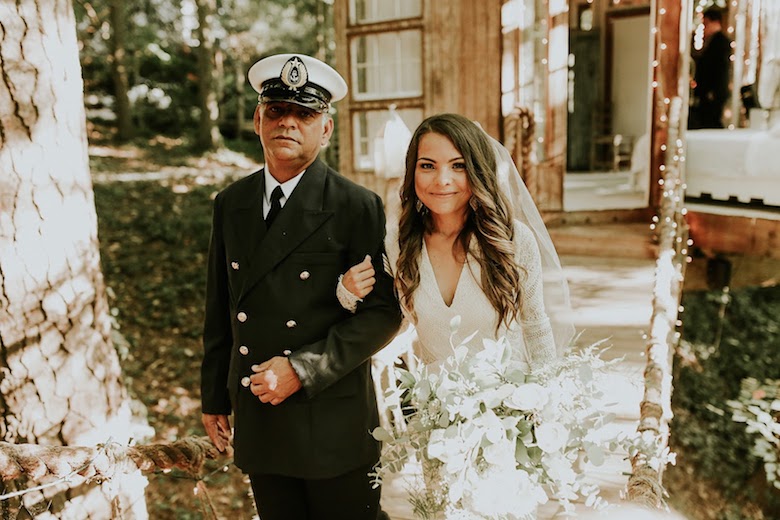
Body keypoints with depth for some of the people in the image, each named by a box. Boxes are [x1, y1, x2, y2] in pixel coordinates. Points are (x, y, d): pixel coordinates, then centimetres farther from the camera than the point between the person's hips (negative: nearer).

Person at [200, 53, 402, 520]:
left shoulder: (358, 207, -11)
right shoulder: (230, 204, 5)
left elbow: (384, 312, -12)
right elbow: (220, 309, 10)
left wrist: (303, 369, -19)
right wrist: (215, 397, 13)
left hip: (334, 425, -4)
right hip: (257, 424, 4)